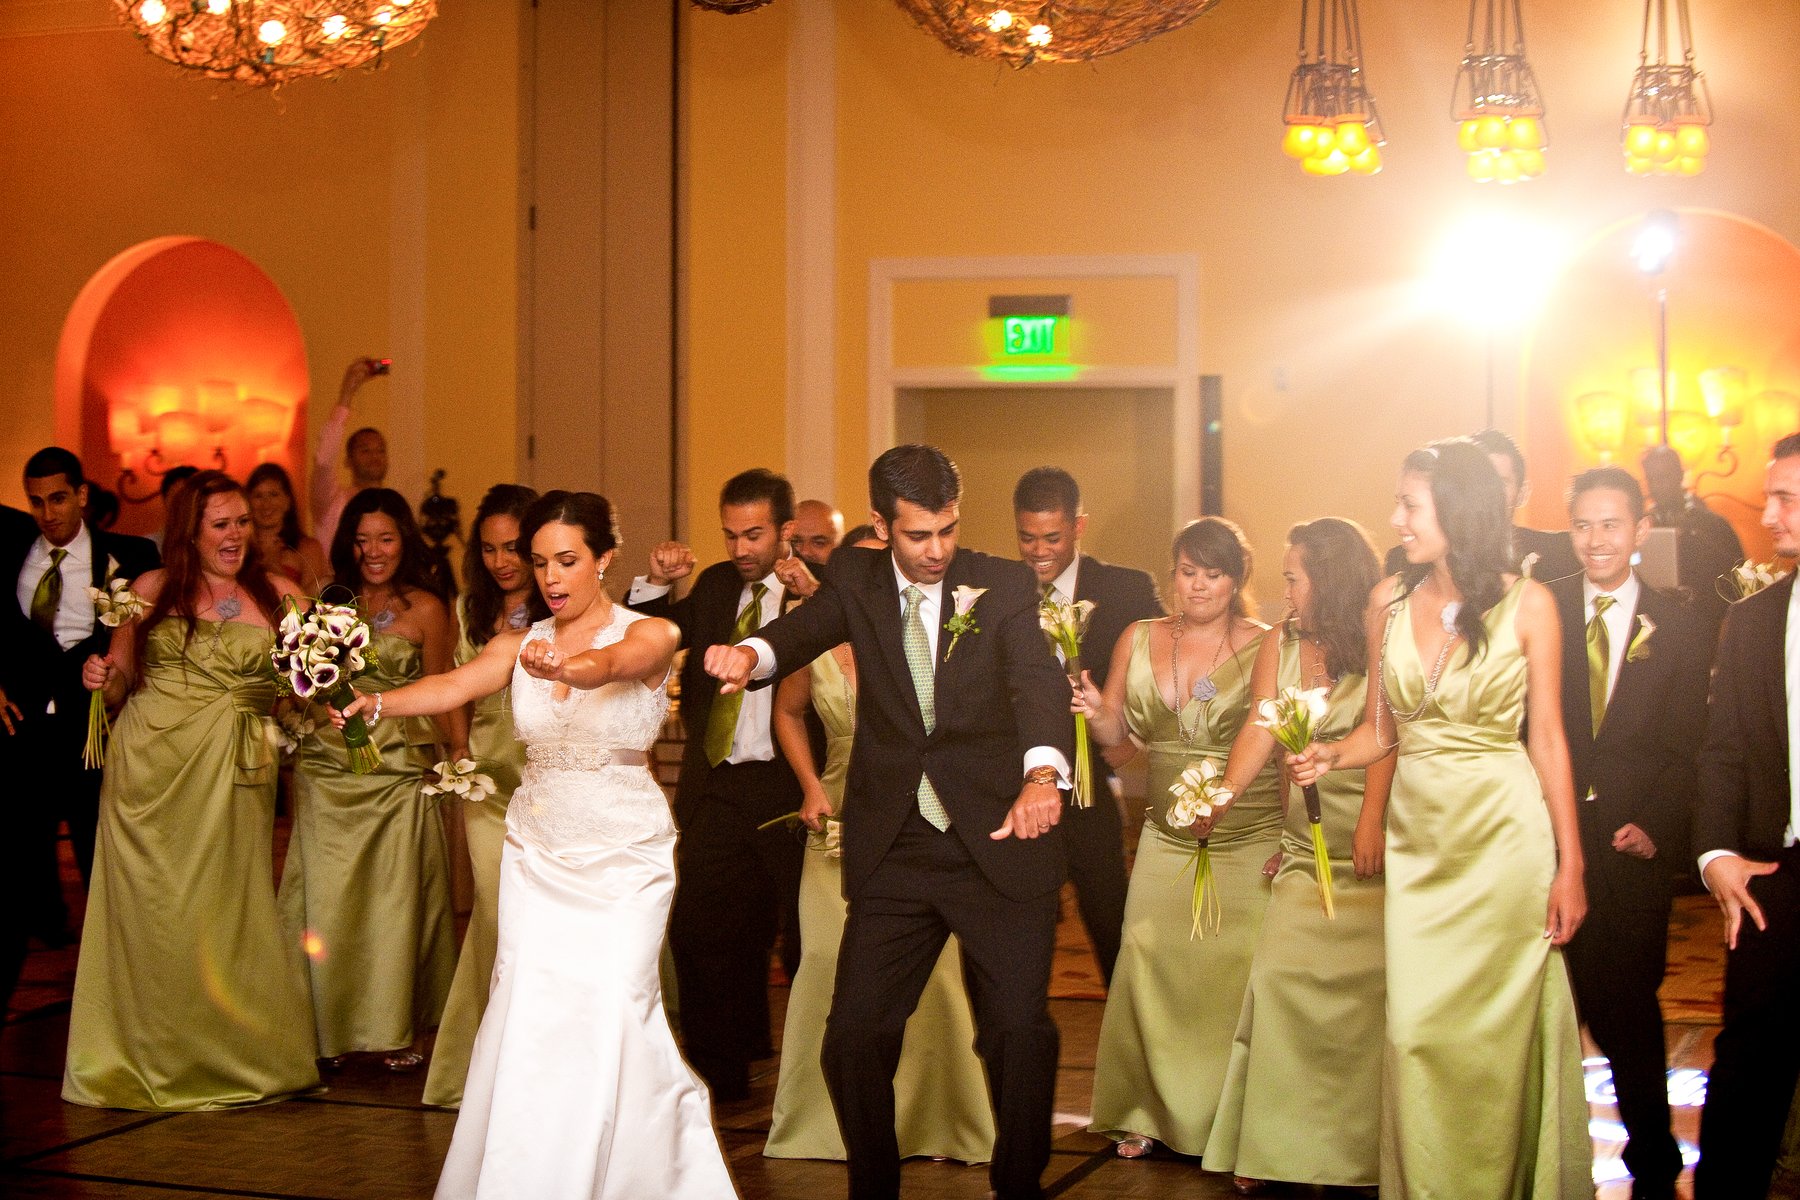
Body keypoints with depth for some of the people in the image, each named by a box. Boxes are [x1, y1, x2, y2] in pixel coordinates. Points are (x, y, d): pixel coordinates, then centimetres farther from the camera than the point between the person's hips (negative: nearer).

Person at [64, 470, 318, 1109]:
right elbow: (120, 684, 10)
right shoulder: (152, 589, 6)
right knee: (154, 908, 3)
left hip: (232, 771, 0)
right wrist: (101, 678, -10)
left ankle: (236, 1058, 15)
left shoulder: (276, 594, 6)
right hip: (151, 766, 0)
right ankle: (152, 1061, 16)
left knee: (229, 908, 2)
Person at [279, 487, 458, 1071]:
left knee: (393, 898, -1)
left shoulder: (424, 609, 0)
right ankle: (331, 1028, 13)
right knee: (327, 900, 2)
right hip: (326, 772, 3)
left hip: (396, 775, -3)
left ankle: (394, 1029, 11)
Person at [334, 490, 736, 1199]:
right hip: (538, 854, 4)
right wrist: (377, 703, -33)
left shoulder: (649, 635, -5)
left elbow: (611, 665, -29)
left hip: (624, 856, -4)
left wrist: (562, 667, -52)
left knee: (611, 1012, -8)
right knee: (527, 1016, -3)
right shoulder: (520, 645, 6)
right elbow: (452, 688, -13)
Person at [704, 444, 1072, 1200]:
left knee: (1019, 1033, -5)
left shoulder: (1002, 586, -3)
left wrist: (1043, 776, -39)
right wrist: (749, 653, -35)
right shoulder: (858, 583, 6)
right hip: (893, 852, 2)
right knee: (854, 1036, 0)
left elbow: (1038, 677, -18)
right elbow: (803, 632, -9)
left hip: (998, 844, -2)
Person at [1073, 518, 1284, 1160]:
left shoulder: (1266, 647, -6)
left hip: (1248, 843, -3)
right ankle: (1150, 1112, 20)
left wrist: (1290, 843, -12)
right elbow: (1114, 734, 10)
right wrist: (1096, 711, -13)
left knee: (1237, 980, -5)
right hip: (1166, 841, 4)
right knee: (1150, 969, 1)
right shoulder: (1139, 641, 6)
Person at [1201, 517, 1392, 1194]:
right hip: (1306, 846, 4)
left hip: (1370, 845, -4)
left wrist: (1372, 825, -24)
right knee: (1281, 977, -3)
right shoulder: (1279, 649, 10)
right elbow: (1258, 732, 0)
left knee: (1361, 988, -4)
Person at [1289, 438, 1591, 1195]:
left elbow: (1547, 738, -2)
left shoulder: (1527, 605, -4)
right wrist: (1330, 756, -12)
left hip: (1505, 838, -3)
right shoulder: (1389, 601, 5)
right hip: (1419, 838, 3)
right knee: (1416, 1026, 0)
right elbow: (1381, 729, 10)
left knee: (1500, 1025, 1)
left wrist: (1571, 864, -4)